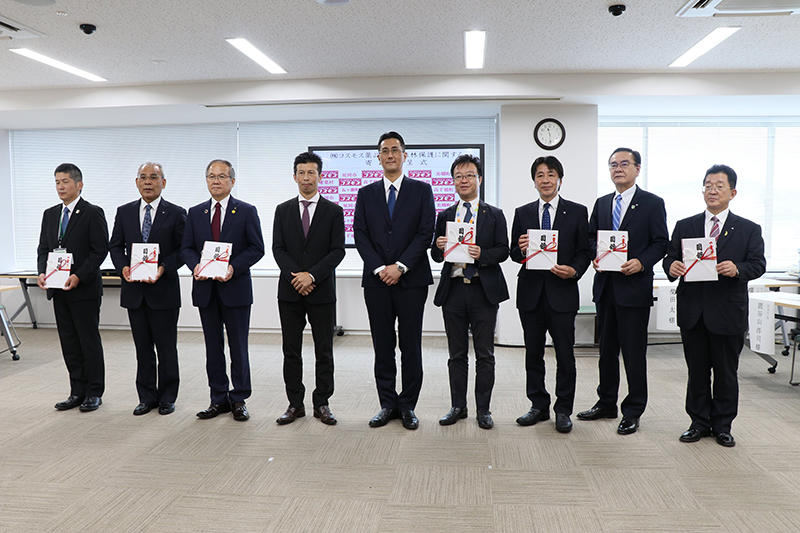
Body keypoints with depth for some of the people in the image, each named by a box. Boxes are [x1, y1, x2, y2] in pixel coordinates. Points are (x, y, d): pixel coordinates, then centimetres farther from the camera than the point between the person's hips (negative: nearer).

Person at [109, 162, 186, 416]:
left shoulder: (176, 214, -2)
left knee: (166, 347, 5)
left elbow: (183, 250, -3)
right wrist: (123, 267, -8)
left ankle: (167, 397, 18)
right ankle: (146, 397, 22)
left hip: (164, 290, -3)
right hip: (134, 290, 3)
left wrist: (163, 268, -18)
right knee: (142, 347, 11)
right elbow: (115, 246, 11)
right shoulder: (124, 212, 9)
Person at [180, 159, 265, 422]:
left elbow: (256, 248, -4)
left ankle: (239, 400, 15)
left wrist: (233, 268, -17)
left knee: (238, 347, 3)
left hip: (235, 288, -4)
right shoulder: (195, 213, 12)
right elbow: (186, 248, 10)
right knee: (213, 348, 10)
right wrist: (195, 265, -11)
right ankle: (219, 399, 21)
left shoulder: (246, 211, 0)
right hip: (206, 289, 4)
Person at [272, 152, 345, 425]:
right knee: (291, 351, 7)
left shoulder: (333, 211, 3)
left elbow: (338, 251, -4)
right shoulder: (283, 210, 9)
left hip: (322, 291, -2)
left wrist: (312, 275, -15)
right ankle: (295, 404, 17)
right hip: (289, 291, 2)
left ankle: (321, 403, 16)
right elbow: (278, 249, 3)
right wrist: (295, 276, -11)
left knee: (324, 351, 4)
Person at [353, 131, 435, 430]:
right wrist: (380, 268, -9)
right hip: (376, 281, 2)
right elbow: (360, 235, 4)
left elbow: (426, 233, -3)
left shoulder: (421, 190, 5)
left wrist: (400, 266, -12)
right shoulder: (366, 194, 11)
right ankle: (388, 404, 18)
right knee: (382, 346, 7)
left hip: (411, 279, -2)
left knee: (410, 346, 3)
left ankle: (407, 405, 15)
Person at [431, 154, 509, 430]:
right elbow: (435, 255, 10)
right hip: (453, 290, 2)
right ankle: (458, 407, 21)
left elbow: (503, 251, -1)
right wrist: (439, 247, -13)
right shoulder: (444, 216, 11)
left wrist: (482, 255, -19)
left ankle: (483, 409, 16)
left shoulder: (494, 215, 5)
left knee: (484, 354, 4)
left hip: (484, 290, -2)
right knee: (457, 354, 10)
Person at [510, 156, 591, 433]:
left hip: (562, 291, -2)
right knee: (533, 352, 10)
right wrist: (520, 250, -12)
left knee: (565, 354, 2)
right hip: (531, 293, 3)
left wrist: (574, 270, -14)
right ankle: (538, 406, 23)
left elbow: (585, 251, 4)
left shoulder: (577, 212, 5)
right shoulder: (522, 213, 11)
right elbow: (514, 254, 10)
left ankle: (563, 410, 15)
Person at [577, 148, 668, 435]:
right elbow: (591, 236, 15)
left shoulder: (652, 203, -1)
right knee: (607, 347, 14)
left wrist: (641, 262, -19)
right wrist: (594, 256, -5)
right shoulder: (602, 203, 14)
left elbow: (661, 243, -4)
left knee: (634, 351, 1)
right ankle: (606, 403, 28)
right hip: (605, 286, 5)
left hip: (634, 286, -5)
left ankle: (633, 411, 13)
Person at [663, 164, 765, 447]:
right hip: (693, 312, 2)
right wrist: (672, 267, -19)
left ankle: (722, 426, 23)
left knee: (726, 372, 9)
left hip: (728, 312, -1)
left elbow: (758, 264, -2)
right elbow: (670, 257, 5)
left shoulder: (749, 229, 4)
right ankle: (699, 422, 23)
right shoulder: (684, 226, 8)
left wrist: (737, 269, -23)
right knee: (697, 370, 10)